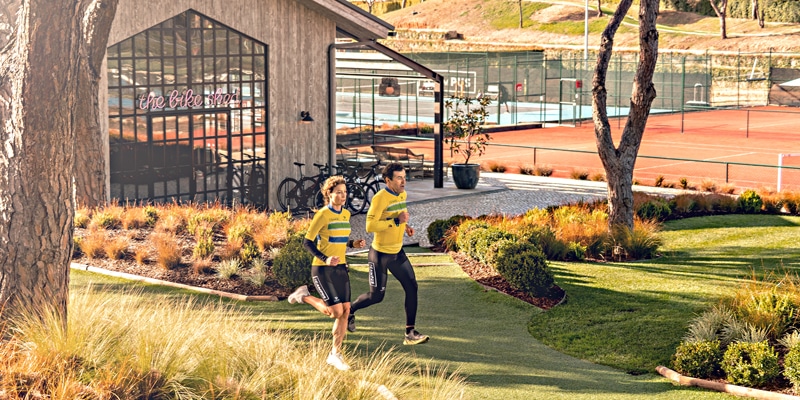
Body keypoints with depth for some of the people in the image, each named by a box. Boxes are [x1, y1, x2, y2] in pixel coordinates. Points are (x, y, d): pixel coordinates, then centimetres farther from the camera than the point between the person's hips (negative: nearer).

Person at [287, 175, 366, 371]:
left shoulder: (346, 214, 9)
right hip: (323, 269, -7)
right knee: (336, 311, -11)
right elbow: (307, 242, -12)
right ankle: (304, 296, 14)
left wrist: (353, 244, 3)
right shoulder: (322, 215, -13)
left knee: (345, 310, 1)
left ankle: (335, 354, 10)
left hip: (340, 268, 7)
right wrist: (325, 258, -25)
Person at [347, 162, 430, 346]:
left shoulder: (402, 195, 5)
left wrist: (406, 226, 5)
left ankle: (410, 333, 0)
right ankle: (350, 310, 30)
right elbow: (370, 226, -27)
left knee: (411, 287, -4)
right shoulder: (380, 198, -21)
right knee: (376, 296, 1)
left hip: (397, 252, 7)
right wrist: (396, 221, -27)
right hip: (380, 253, -7)